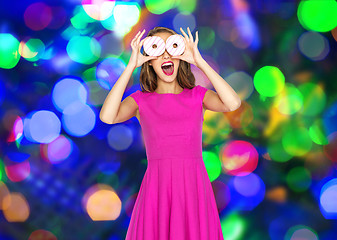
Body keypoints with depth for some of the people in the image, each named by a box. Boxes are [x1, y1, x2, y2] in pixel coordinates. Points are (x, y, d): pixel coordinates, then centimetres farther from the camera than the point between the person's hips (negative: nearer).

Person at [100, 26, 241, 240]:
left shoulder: (197, 96, 8)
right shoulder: (141, 100, 6)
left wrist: (200, 61, -9)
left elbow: (233, 103, -11)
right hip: (157, 189, -1)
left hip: (194, 188, 1)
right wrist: (131, 66, -10)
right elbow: (107, 117, -14)